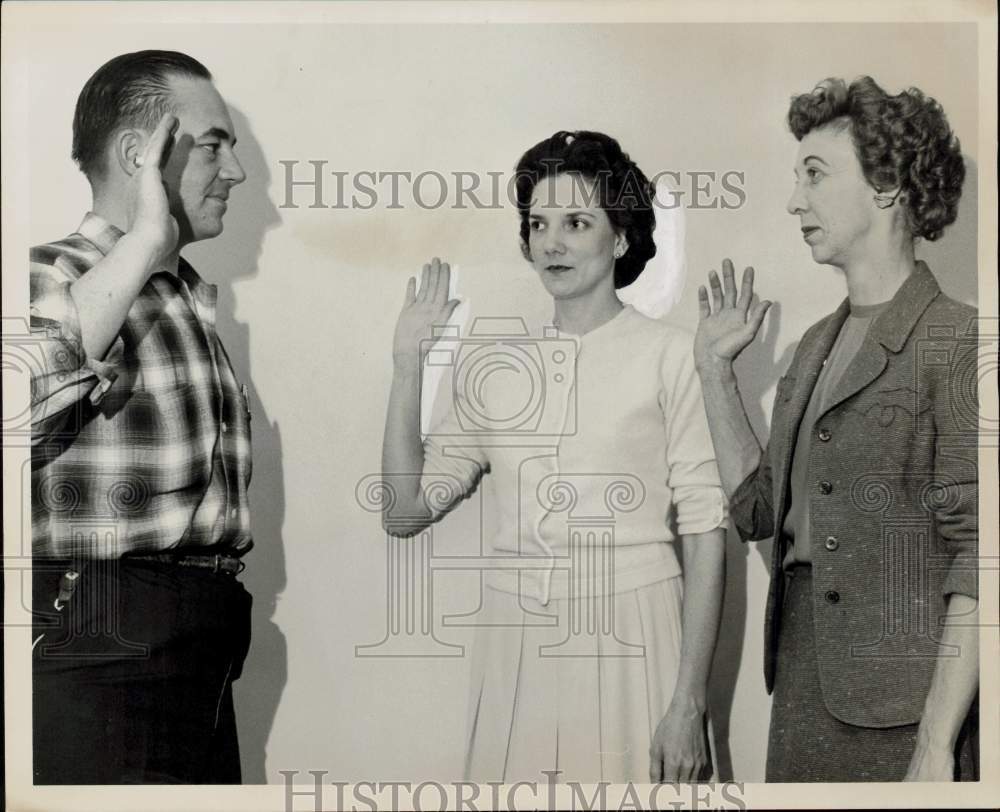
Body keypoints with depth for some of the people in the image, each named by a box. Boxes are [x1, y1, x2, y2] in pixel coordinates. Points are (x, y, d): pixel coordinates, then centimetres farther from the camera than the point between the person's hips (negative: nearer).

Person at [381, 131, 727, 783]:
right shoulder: (490, 364, 8)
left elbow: (705, 535, -5)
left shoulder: (669, 356, -3)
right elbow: (404, 513, 6)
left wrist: (691, 703, -10)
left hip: (632, 649, -3)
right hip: (515, 655, 3)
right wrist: (408, 364, 0)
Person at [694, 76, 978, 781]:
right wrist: (715, 368, 10)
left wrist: (936, 748, -20)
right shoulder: (818, 344, 12)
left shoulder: (954, 342, -11)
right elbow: (759, 508, 13)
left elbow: (975, 560, -16)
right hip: (801, 686, 7)